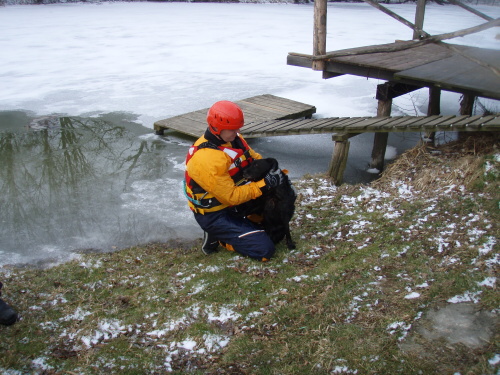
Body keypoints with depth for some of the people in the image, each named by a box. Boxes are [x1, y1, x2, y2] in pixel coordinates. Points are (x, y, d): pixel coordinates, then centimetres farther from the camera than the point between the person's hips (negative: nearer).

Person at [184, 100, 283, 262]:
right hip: (214, 215, -9)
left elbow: (254, 157, 10)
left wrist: (270, 169, -11)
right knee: (264, 249, -15)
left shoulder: (233, 138, -4)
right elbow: (232, 196, -27)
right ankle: (217, 236, 1)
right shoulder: (207, 159, -30)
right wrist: (264, 184, -28)